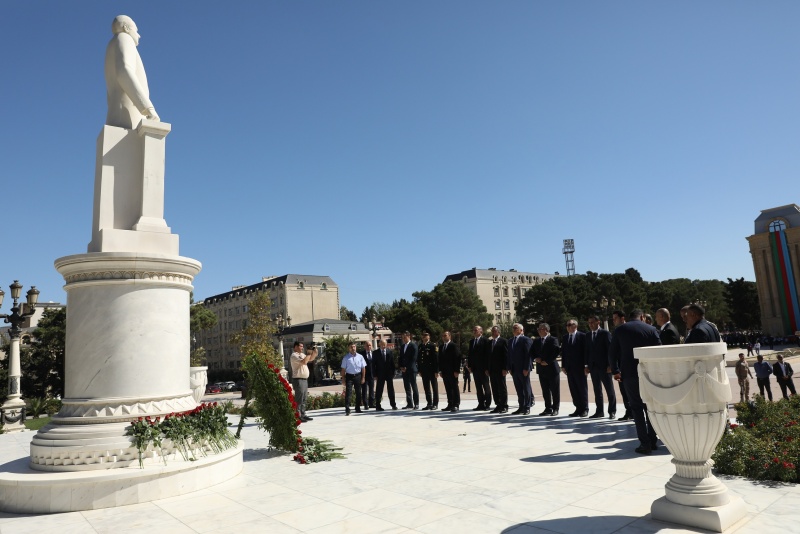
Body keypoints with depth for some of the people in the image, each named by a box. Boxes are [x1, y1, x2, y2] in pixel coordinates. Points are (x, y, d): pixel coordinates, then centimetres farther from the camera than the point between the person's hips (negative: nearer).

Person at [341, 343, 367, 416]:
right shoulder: (346, 357, -1)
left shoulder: (360, 357, 2)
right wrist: (343, 379, -4)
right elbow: (343, 369, 0)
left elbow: (363, 368, 6)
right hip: (349, 376, -2)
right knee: (348, 393, -8)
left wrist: (363, 377, 1)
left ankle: (358, 408, 24)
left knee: (358, 393, 10)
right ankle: (347, 410, -6)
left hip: (358, 376, 2)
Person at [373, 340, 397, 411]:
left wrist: (393, 373, 0)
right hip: (380, 374, -2)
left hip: (389, 373, 2)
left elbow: (392, 362, 6)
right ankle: (378, 406, 7)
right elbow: (373, 364, -1)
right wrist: (375, 375, -7)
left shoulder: (390, 351, 6)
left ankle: (393, 404, 16)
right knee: (379, 390, 1)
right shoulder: (375, 353, 0)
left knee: (391, 389, 7)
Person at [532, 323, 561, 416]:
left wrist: (547, 361, -17)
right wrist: (535, 358, -5)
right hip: (541, 369, 6)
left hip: (551, 368, -6)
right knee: (545, 390, 9)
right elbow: (532, 352, 15)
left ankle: (555, 409, 11)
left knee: (555, 390, 3)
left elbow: (556, 352, -16)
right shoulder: (536, 341, 12)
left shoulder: (553, 340, -7)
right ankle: (548, 408, 16)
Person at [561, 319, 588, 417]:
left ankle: (585, 409, 11)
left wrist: (585, 365, -12)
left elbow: (585, 351, -8)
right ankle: (578, 408, 13)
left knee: (582, 388, 3)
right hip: (569, 368, 5)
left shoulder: (582, 336, -4)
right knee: (573, 389, 6)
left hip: (579, 367, -5)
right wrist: (563, 365, 8)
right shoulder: (564, 337, 12)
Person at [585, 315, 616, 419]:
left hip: (604, 366, -5)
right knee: (597, 390, 9)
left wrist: (610, 365, -13)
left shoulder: (605, 333, -5)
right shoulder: (588, 335, 12)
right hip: (593, 367, 6)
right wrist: (587, 365, 8)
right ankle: (599, 411, 15)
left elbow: (610, 349, -8)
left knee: (610, 390, 3)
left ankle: (612, 411, 10)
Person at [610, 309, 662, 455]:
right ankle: (653, 440, 18)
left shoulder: (619, 329, 2)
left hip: (629, 373, -1)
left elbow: (612, 352, 1)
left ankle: (645, 443, -1)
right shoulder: (651, 329, 1)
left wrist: (616, 370, 11)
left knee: (637, 407, 4)